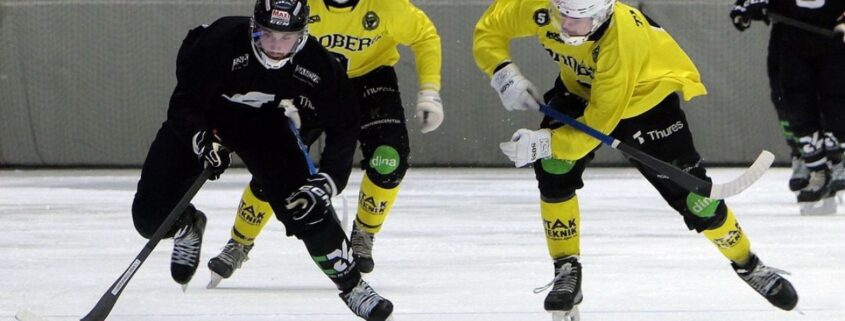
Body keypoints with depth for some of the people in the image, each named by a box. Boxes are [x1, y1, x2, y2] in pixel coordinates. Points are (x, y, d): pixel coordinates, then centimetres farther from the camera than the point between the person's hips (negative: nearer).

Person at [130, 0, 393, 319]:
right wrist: (203, 140, -46)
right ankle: (186, 227, 30)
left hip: (264, 123, 1)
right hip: (201, 121, -1)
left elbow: (343, 126, -13)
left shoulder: (318, 65, -26)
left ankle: (351, 284, 0)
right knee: (150, 216, -7)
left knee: (306, 206, -18)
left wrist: (326, 182, -24)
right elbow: (184, 103, -28)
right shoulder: (219, 44, -36)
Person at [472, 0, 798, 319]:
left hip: (648, 92, -4)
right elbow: (489, 31, -11)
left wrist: (548, 142, -43)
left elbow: (601, 120, -37)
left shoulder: (623, 40, -41)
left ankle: (747, 264, 14)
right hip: (580, 85, 4)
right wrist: (505, 75, -27)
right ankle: (567, 270, -3)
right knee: (554, 169, -17)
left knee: (690, 192, -7)